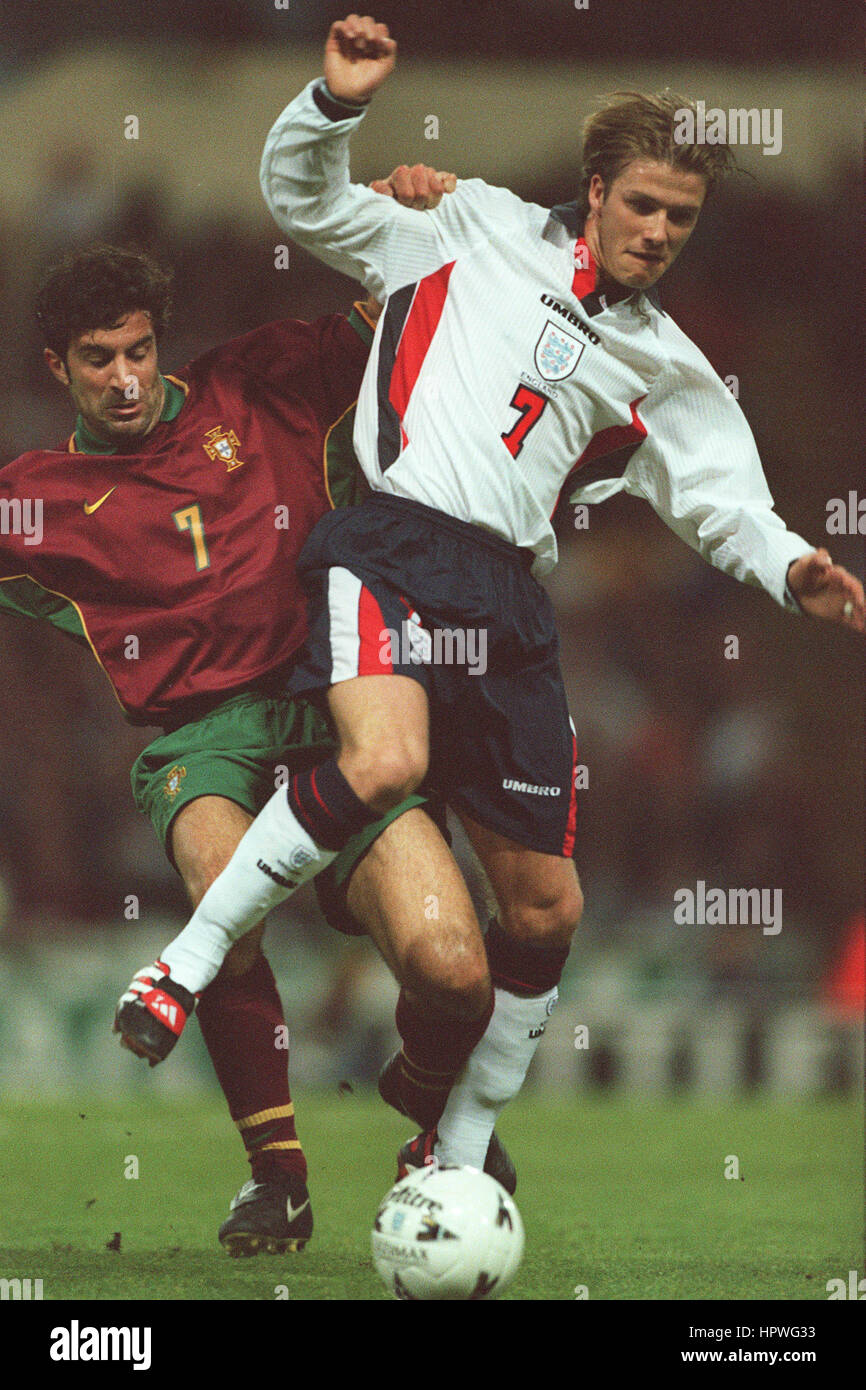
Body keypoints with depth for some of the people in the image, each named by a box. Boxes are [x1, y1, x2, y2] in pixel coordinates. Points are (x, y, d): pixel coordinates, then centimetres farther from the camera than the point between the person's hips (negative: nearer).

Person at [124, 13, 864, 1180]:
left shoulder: (665, 372, 19)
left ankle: (458, 1151, 21)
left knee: (545, 907, 3)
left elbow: (728, 502, 21)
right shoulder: (481, 231, 13)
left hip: (509, 600, 5)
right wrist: (337, 103, -3)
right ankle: (196, 952, -18)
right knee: (384, 762, -36)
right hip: (392, 543, -5)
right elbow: (306, 204, 16)